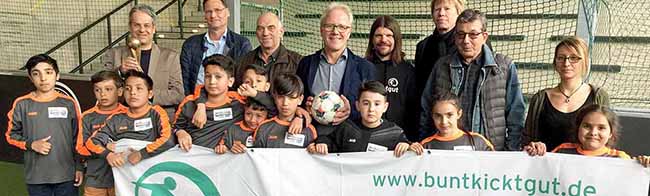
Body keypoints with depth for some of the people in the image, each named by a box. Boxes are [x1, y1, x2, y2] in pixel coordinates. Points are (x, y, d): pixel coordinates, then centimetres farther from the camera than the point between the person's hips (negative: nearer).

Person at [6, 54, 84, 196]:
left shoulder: (69, 103, 0)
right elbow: (11, 135, 8)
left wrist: (79, 167, 3)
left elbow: (78, 139, 4)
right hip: (36, 177, 0)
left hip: (67, 175, 0)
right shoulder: (22, 104, -1)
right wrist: (31, 144, -10)